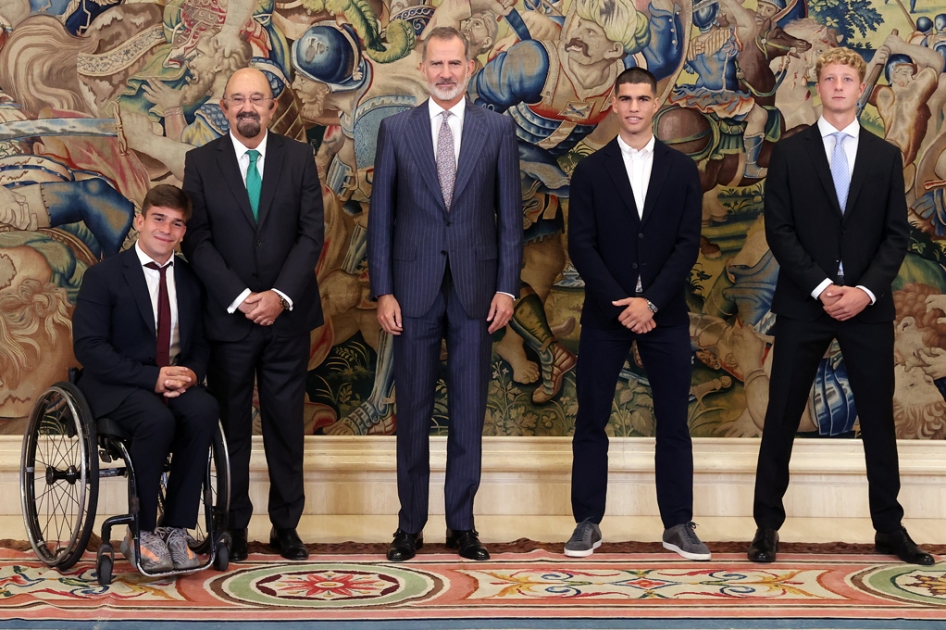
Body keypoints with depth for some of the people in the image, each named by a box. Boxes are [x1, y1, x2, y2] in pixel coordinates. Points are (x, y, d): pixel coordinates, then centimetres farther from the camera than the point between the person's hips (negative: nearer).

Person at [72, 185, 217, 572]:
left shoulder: (190, 280, 11)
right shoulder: (103, 276, -4)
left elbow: (201, 342, 14)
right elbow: (88, 346, -12)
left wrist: (191, 372, -12)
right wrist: (152, 377, -22)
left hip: (175, 381, 4)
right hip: (115, 386, -4)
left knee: (204, 409, -30)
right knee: (158, 418, -36)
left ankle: (176, 529, -23)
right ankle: (142, 535, -19)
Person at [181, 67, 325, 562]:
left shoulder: (299, 158, 4)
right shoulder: (201, 163, 2)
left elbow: (312, 233, -1)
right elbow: (198, 241, -3)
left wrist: (279, 295, -12)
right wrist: (240, 298, -13)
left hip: (287, 314, 1)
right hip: (227, 316, -1)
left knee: (286, 425, 6)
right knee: (231, 427, 5)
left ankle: (286, 526, 15)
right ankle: (233, 529, 14)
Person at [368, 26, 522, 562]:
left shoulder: (498, 129, 4)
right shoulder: (397, 130, 4)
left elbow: (510, 214, 4)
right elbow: (381, 215, 4)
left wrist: (507, 287, -3)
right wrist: (383, 291, -3)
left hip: (475, 287, 0)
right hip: (415, 287, 0)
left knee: (469, 411, 5)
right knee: (414, 411, 5)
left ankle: (462, 524, 14)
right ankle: (411, 524, 14)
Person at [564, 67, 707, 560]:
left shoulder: (682, 170, 6)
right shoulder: (591, 171, 4)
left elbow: (687, 244, -1)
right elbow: (581, 245, -2)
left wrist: (651, 302, -13)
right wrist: (620, 303, -12)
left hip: (664, 314, 1)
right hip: (604, 315, 0)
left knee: (674, 424, 3)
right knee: (591, 422, 3)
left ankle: (678, 526, 11)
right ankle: (588, 523, 12)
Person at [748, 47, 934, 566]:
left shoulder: (886, 157, 8)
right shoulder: (789, 153, 3)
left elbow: (896, 235, 4)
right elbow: (778, 230, -3)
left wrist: (865, 290, -11)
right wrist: (821, 287, -13)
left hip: (867, 305, 2)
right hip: (803, 304, -1)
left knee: (879, 418, 6)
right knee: (781, 418, 1)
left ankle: (889, 528, 16)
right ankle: (767, 526, 10)